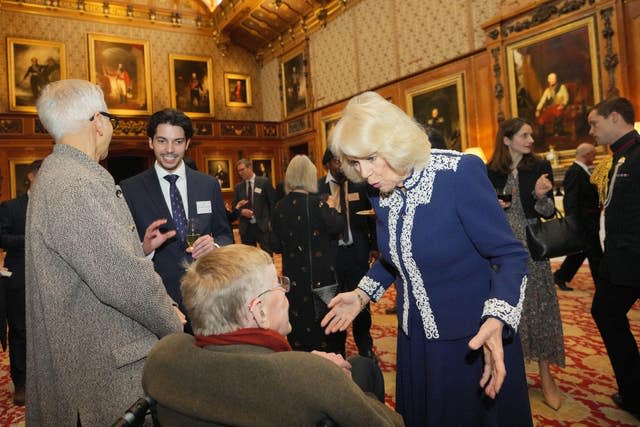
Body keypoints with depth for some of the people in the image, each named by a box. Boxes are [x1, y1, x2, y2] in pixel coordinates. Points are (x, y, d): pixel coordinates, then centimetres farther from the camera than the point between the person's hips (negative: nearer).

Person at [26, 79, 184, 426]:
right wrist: (174, 326, -12)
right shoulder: (75, 184, -22)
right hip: (104, 364, -10)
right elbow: (123, 280, -26)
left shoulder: (58, 175, 12)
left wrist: (138, 248, 10)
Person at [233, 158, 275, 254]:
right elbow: (234, 206, 12)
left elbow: (272, 202, -1)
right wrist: (241, 211, -9)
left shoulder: (264, 182, -2)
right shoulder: (238, 187, 9)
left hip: (262, 226, -4)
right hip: (246, 228, 4)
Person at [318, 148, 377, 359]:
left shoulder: (359, 185, 1)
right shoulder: (317, 188, -3)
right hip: (329, 251, -1)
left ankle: (365, 347, 31)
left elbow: (371, 217, 6)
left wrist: (374, 246, 3)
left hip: (357, 249, 1)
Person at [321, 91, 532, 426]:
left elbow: (510, 255, -19)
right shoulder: (379, 191, -3)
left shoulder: (460, 172, -21)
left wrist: (495, 322, -34)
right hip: (416, 338, 6)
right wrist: (362, 295, 4)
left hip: (474, 338, -5)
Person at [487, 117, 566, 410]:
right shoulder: (489, 171, 0)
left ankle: (546, 377, 16)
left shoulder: (540, 167, -1)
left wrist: (541, 195, -23)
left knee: (537, 306, 3)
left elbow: (549, 213, -3)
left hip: (530, 246, -1)